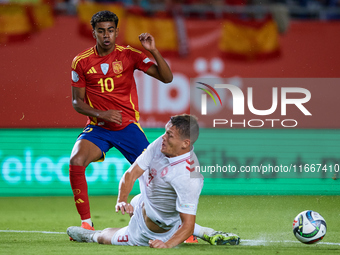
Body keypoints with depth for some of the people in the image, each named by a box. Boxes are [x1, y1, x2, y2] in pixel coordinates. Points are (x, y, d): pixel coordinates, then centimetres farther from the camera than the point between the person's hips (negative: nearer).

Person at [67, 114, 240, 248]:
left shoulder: (187, 177, -40)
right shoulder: (161, 144, -18)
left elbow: (188, 224, -37)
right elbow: (131, 174, -13)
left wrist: (167, 244, -54)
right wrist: (122, 200, -31)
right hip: (142, 203, 8)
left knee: (105, 237, 9)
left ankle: (91, 235, 48)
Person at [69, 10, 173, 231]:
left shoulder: (129, 55, -3)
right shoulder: (81, 61, -1)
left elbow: (166, 78, -8)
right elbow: (77, 102, 4)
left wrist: (153, 50, -23)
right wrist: (101, 114, -14)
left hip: (128, 125, 0)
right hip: (97, 127, 0)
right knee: (76, 161, -26)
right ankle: (86, 223, -17)